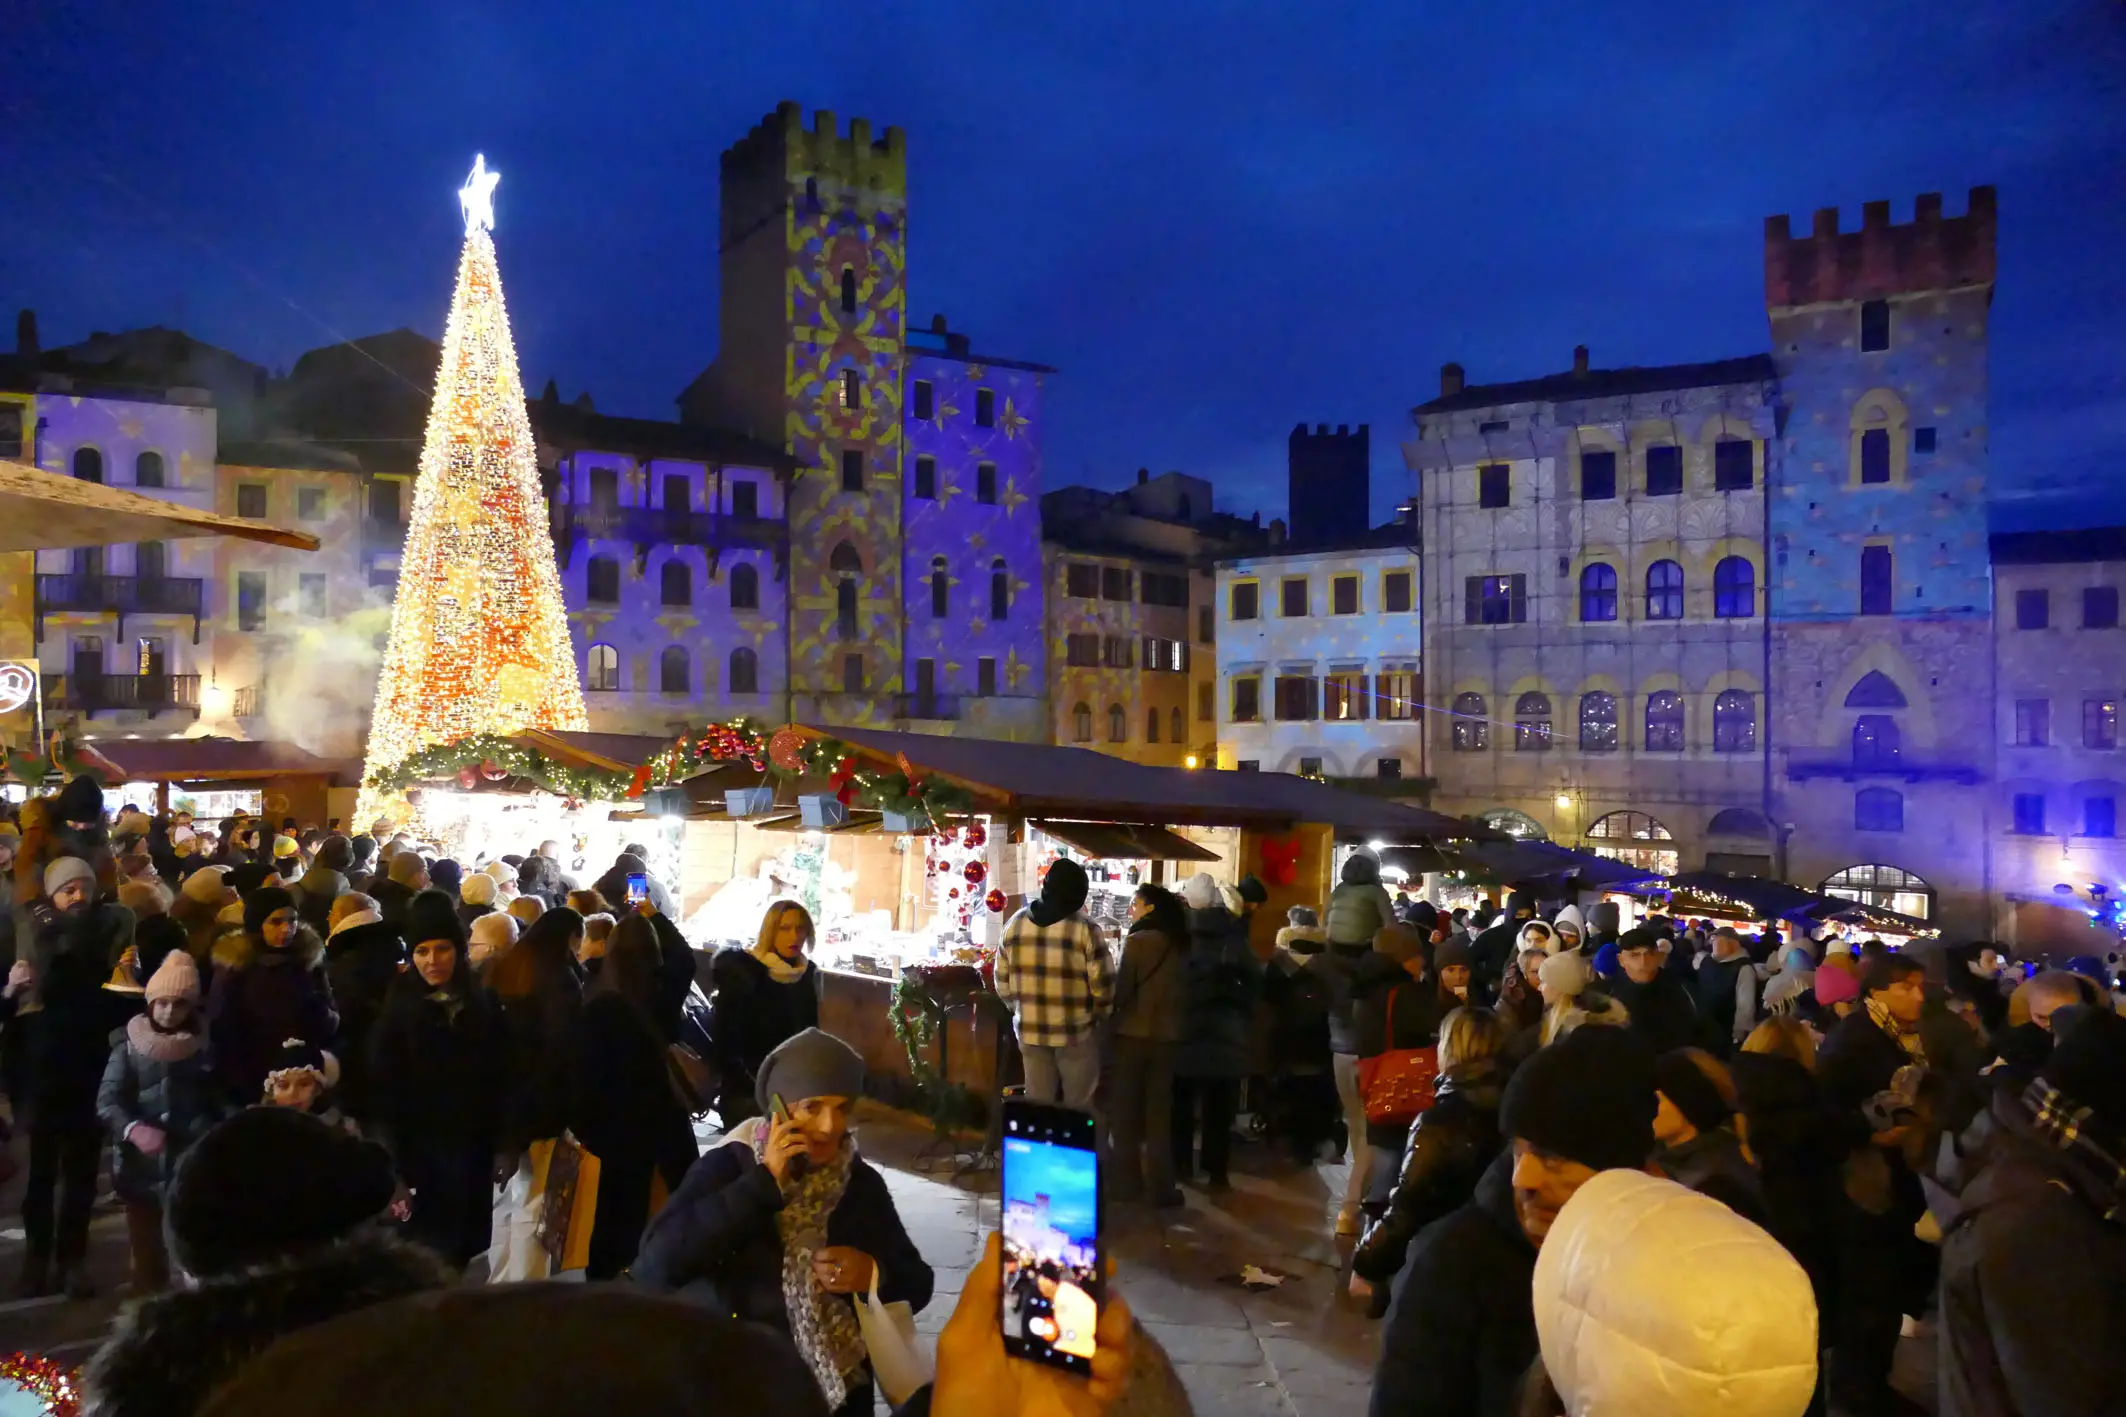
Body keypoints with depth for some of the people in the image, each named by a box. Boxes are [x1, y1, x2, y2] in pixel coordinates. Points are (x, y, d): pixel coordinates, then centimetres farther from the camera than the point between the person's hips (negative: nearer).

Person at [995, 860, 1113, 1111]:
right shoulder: (1084, 929, -13)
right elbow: (1102, 984, -11)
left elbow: (1002, 980, 6)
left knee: (1037, 1104, 12)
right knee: (1078, 1106, 8)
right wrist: (1100, 1016, 8)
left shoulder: (1015, 923, -1)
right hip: (1075, 1031, -4)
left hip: (1030, 1029, 4)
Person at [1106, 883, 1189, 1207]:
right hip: (1166, 1035, 5)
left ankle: (1127, 1182, 12)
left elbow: (1122, 987, -13)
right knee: (1159, 1112, 11)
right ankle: (1160, 1186, 13)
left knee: (1124, 1110, 8)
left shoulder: (1137, 941, -12)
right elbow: (1183, 990, 9)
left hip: (1133, 1032, -5)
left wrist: (1109, 1016, 3)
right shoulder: (1180, 945, 4)